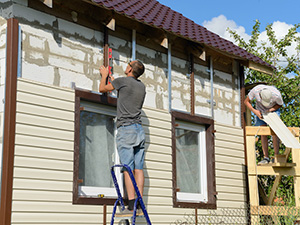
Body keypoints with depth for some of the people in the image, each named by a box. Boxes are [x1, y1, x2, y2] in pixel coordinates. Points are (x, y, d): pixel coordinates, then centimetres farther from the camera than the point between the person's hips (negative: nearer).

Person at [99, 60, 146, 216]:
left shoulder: (123, 81, -3)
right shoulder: (142, 86, 16)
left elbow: (102, 89, 11)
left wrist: (104, 75, 30)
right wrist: (114, 81, 46)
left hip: (126, 128, -6)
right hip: (139, 130, 6)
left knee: (128, 168, -10)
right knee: (138, 168, 3)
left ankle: (131, 206, -15)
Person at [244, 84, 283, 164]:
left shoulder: (276, 94, -35)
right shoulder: (255, 90, -33)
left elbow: (280, 104, -11)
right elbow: (246, 101, -15)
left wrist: (270, 110, -28)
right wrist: (254, 111, -29)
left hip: (273, 110, -1)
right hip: (260, 111, 2)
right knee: (263, 133, -6)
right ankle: (266, 157, -5)